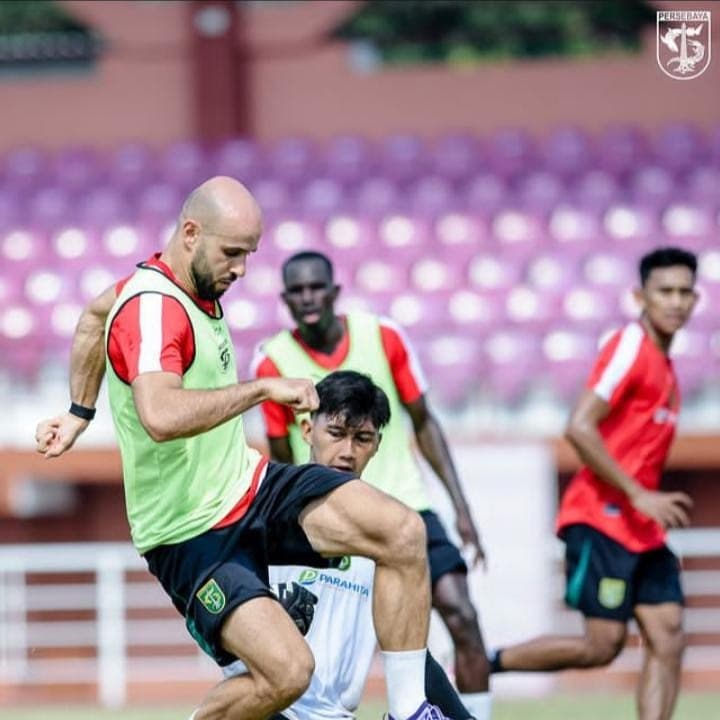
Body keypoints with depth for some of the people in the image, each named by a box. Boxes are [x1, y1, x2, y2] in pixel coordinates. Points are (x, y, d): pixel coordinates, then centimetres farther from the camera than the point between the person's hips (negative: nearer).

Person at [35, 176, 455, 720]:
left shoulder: (198, 285, 6)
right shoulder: (151, 308, -24)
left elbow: (95, 316, 28)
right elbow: (161, 417, -44)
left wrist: (79, 413, 34)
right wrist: (262, 388, -34)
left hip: (249, 486, 9)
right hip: (192, 536, -9)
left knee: (404, 531, -12)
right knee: (287, 671, -25)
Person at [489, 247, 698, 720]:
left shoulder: (663, 363, 16)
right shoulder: (630, 348, -11)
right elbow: (579, 428, -21)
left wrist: (656, 505, 16)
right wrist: (639, 495, -20)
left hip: (642, 529, 9)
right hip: (601, 518, -9)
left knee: (668, 640, -2)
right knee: (603, 644, -10)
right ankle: (481, 664, 6)